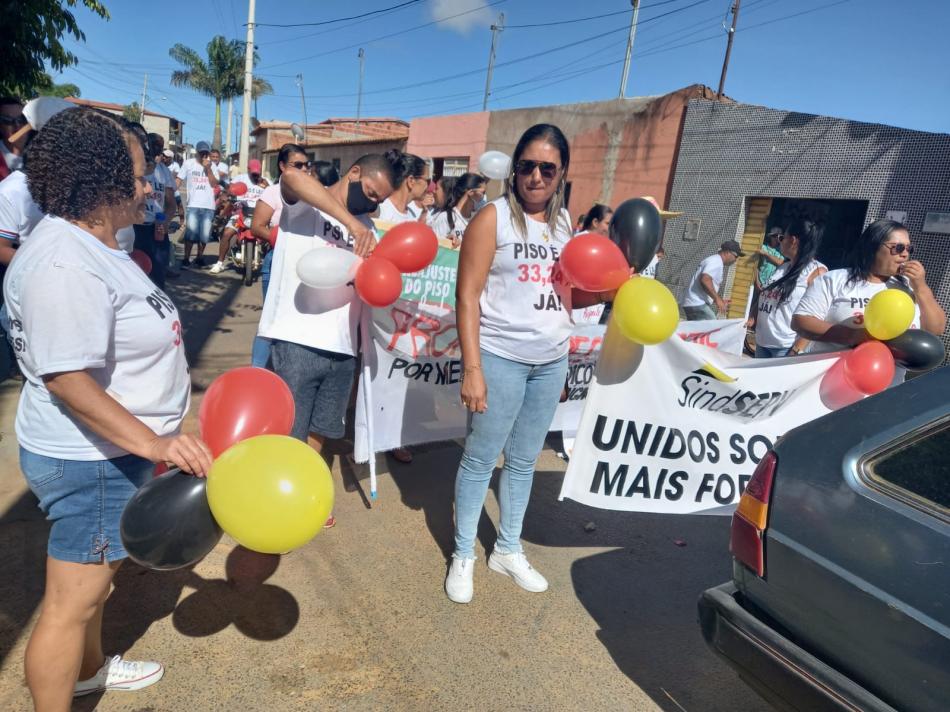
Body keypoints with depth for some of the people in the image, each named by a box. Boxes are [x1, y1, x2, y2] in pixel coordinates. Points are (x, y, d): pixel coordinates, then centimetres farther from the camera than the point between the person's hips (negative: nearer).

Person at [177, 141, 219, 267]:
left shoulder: (211, 165, 9)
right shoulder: (188, 163, 3)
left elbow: (214, 184, 2)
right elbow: (179, 181, 2)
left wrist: (208, 169, -7)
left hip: (208, 206, 3)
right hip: (193, 205, -2)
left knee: (204, 234, 8)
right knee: (191, 233, -8)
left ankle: (200, 257, 22)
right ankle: (186, 259, 0)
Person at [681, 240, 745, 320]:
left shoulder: (714, 260, 23)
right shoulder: (717, 262, -10)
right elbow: (705, 280, -26)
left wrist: (720, 300, 22)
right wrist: (717, 299, -22)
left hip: (693, 304, 11)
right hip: (698, 305, -11)